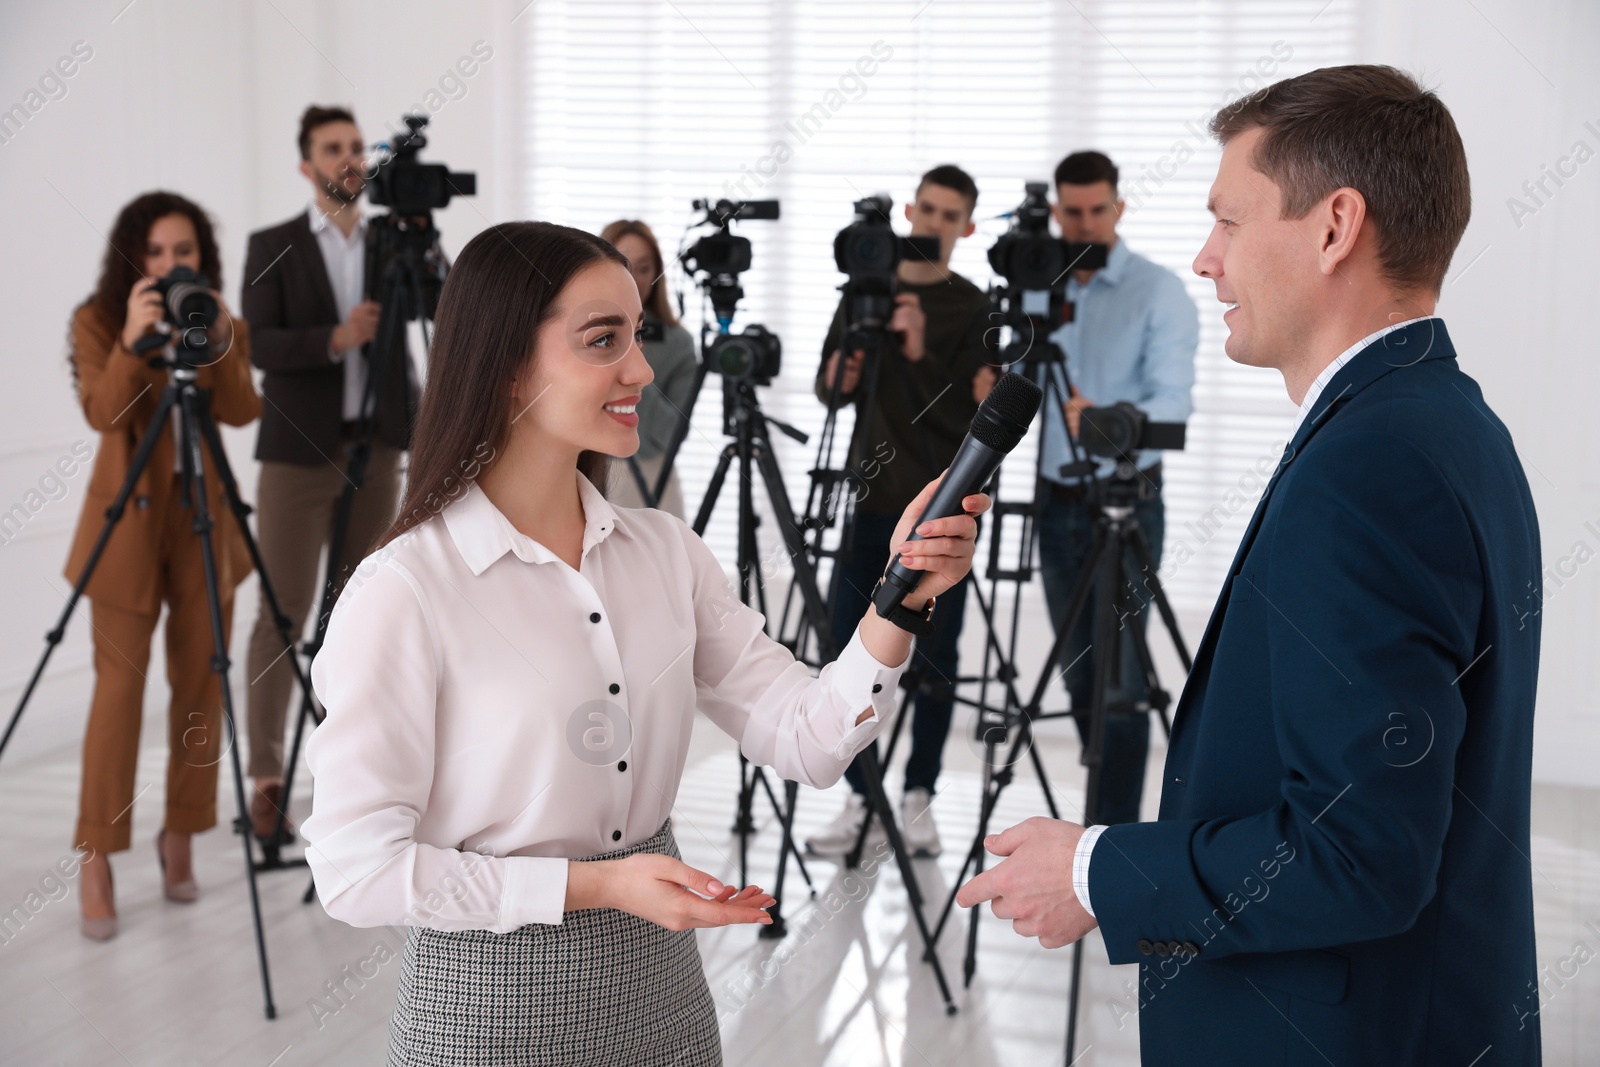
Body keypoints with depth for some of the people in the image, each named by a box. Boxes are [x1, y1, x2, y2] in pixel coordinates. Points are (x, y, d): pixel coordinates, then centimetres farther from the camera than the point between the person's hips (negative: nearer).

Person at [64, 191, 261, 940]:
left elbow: (242, 412, -11)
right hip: (129, 518, -3)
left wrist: (219, 343, -25)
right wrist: (133, 341, -31)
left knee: (200, 685, 5)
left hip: (205, 519, 3)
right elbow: (103, 413, -18)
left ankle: (180, 835, 21)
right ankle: (97, 860, 2)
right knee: (120, 684, -6)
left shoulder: (224, 323, 6)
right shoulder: (97, 320, -2)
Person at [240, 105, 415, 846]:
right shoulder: (273, 247, 2)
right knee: (283, 614, -4)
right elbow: (260, 346, -8)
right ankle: (267, 781, 0)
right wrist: (334, 340, -23)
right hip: (300, 451, -3)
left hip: (374, 451, 3)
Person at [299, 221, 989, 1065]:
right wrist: (597, 883, -21)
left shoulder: (664, 550, -1)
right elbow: (356, 869, -17)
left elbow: (808, 741, -5)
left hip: (659, 987, 5)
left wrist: (901, 597, -20)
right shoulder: (402, 592, -18)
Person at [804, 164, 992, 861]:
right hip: (869, 500, 3)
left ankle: (918, 798, 12)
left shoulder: (972, 310, -1)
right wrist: (838, 380, -9)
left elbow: (968, 415, -9)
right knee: (850, 652, 0)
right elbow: (829, 390, 13)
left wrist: (921, 354, -21)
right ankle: (861, 800, 8)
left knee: (934, 659, 2)